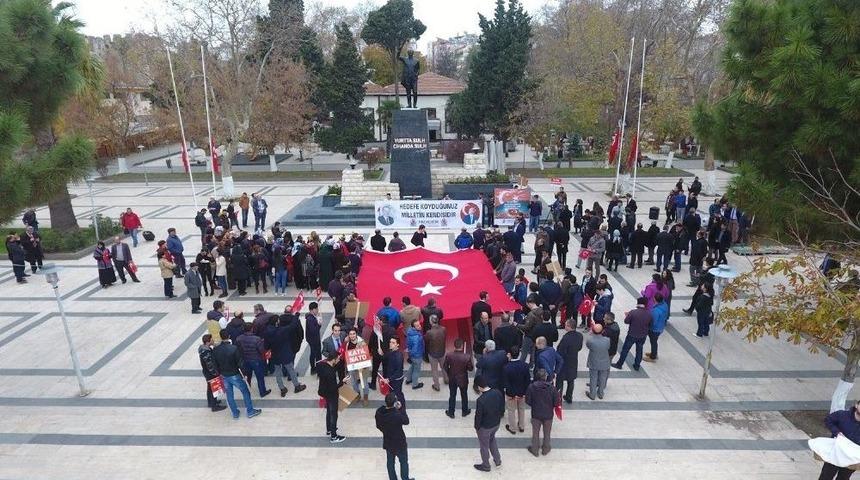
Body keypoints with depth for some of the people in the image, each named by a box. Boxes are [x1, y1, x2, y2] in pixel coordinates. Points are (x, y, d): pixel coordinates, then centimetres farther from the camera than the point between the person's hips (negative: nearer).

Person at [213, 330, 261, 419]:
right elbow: (240, 362, -19)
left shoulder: (215, 350, -9)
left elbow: (215, 365, 1)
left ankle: (235, 413, 31)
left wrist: (220, 373, 16)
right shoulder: (234, 348, -24)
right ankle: (250, 411, 20)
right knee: (245, 392, 12)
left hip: (224, 376, 4)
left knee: (229, 394, 19)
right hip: (234, 375, -4)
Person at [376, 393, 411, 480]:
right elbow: (406, 421, -14)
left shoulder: (379, 412, -19)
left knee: (390, 462, 25)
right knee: (404, 461, 20)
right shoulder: (397, 414, -36)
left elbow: (378, 426, -2)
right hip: (399, 442, -4)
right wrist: (401, 408, -16)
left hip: (387, 441, 5)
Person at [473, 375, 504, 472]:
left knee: (484, 446, 20)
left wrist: (476, 428, -3)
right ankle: (498, 461, 46)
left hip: (485, 427, -6)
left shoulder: (480, 400, -34)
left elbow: (478, 416, -21)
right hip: (496, 423, 6)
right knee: (492, 439, 33)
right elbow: (502, 408, -1)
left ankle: (486, 466, 41)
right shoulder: (498, 392, -17)